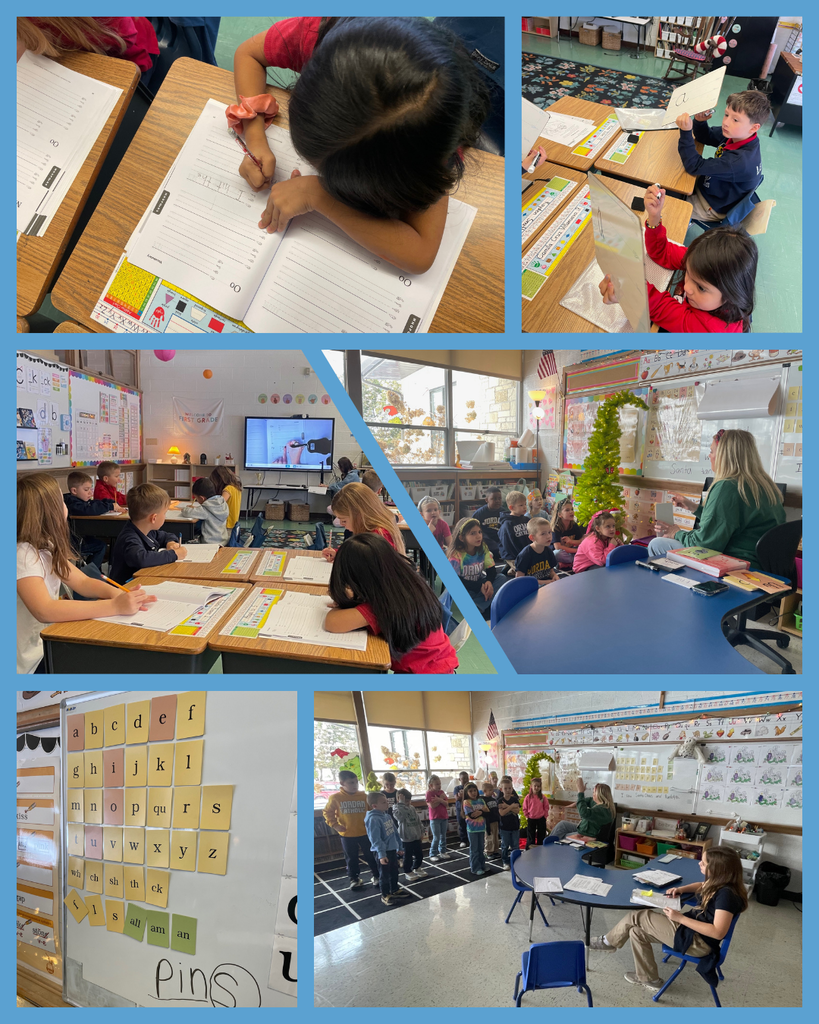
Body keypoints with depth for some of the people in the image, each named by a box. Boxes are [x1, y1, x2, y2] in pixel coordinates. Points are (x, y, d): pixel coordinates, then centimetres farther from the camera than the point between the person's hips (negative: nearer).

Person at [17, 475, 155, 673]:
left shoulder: (47, 547, 6)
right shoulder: (23, 554, -23)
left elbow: (83, 582, 5)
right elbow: (44, 611, -36)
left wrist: (119, 594, -17)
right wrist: (115, 606, -38)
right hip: (32, 663, -8)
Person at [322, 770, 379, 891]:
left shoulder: (363, 796, -7)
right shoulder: (335, 798, -11)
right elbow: (327, 812, 1)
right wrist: (334, 824, -6)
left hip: (365, 833, 1)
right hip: (347, 835, -1)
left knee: (370, 856, 11)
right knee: (351, 858, 12)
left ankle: (376, 875, 28)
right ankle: (354, 879, 29)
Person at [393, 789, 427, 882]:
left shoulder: (412, 808, 6)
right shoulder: (396, 809, -15)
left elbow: (418, 821, 13)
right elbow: (400, 816, -38)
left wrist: (421, 833, 13)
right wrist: (402, 803, -35)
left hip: (417, 836, 7)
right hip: (406, 838, -7)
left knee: (419, 854, 16)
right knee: (408, 856, 5)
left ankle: (417, 868, 37)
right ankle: (408, 872, 23)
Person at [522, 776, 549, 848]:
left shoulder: (543, 797, -4)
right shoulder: (528, 797, -7)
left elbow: (546, 807, 4)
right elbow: (525, 808, 0)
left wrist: (544, 816, -2)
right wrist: (528, 816, -4)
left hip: (541, 819, 1)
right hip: (531, 820, -1)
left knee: (541, 837, 10)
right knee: (530, 837, 8)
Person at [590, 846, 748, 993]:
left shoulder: (726, 894, -26)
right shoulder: (717, 883, 2)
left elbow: (718, 932, -30)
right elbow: (701, 886, 26)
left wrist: (680, 918, -27)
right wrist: (681, 889, 5)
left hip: (697, 941, -9)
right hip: (690, 928, 9)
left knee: (637, 917, -7)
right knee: (637, 931, 3)